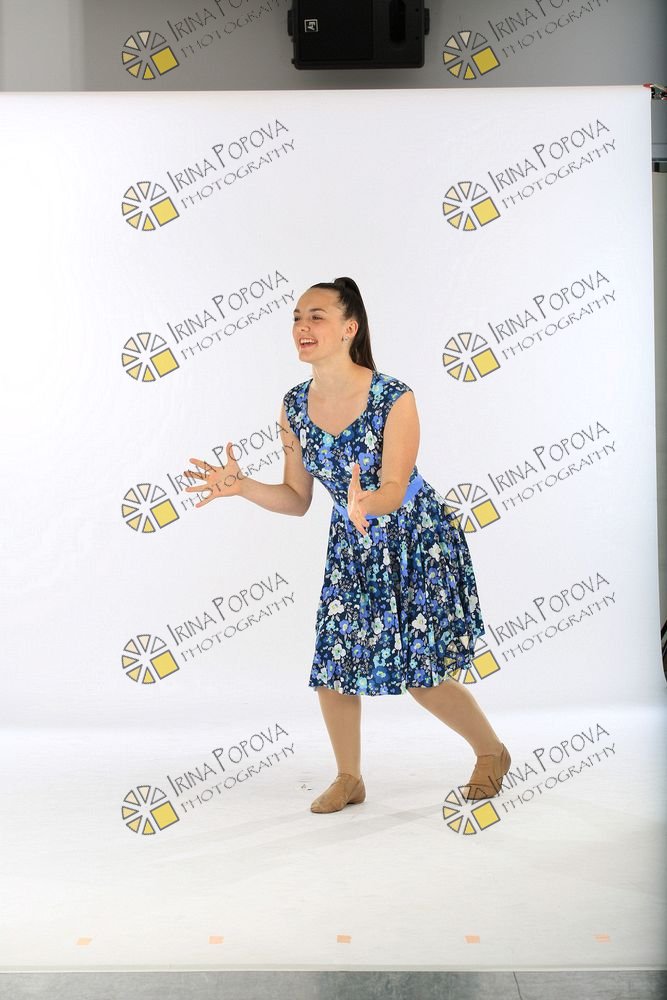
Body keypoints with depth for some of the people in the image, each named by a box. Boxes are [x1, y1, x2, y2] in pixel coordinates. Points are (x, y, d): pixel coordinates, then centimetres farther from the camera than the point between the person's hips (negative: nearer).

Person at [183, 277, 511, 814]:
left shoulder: (394, 398, -23)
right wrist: (241, 485, -18)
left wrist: (365, 502, -49)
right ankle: (349, 778, 26)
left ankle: (493, 751, 30)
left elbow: (394, 490, -27)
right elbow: (297, 499, -2)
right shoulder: (294, 406, -8)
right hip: (354, 546, 5)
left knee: (422, 673, 0)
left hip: (417, 539, -5)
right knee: (332, 663, 2)